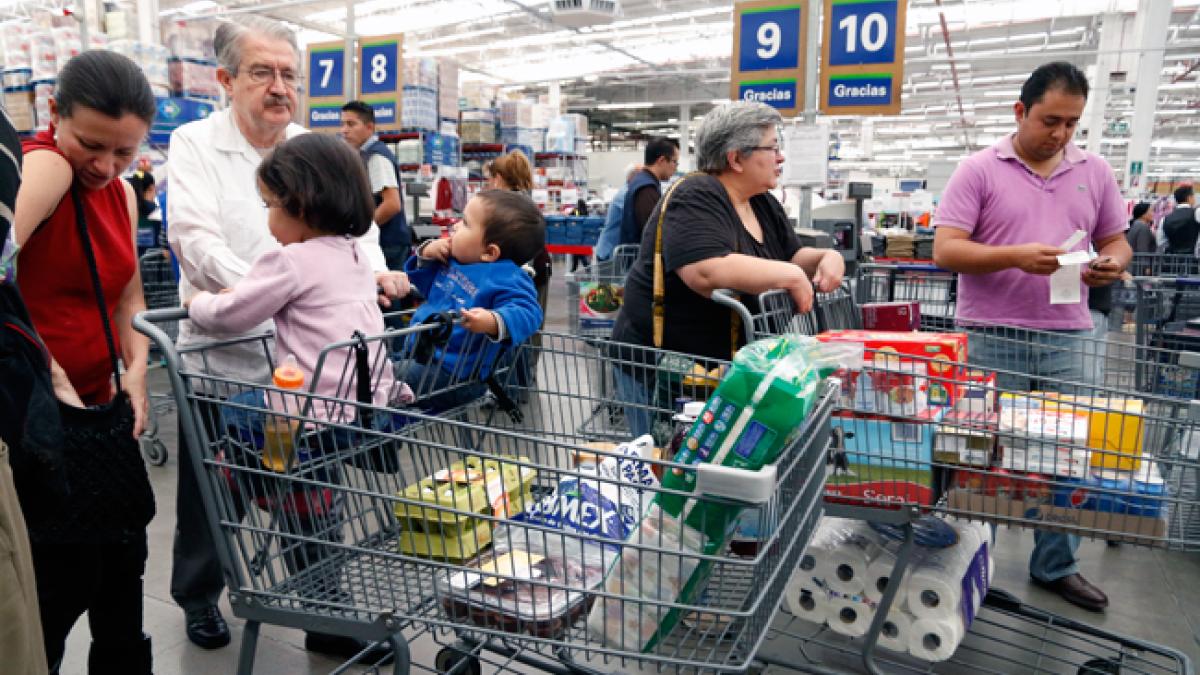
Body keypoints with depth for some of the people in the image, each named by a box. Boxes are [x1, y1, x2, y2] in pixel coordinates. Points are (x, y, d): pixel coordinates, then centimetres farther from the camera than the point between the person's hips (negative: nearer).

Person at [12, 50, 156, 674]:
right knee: (68, 576, 2)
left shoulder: (121, 192, 7)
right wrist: (51, 378, -31)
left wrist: (136, 368, -4)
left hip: (97, 404, 8)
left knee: (122, 554, 19)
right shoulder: (44, 167, -18)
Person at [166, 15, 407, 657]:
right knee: (212, 493, 16)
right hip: (224, 357, -2)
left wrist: (373, 270, -20)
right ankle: (199, 596, 43)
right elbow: (195, 238, -17)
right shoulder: (194, 144, -4)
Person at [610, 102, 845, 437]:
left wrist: (828, 258, -4)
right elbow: (707, 273, -34)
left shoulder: (764, 204, 9)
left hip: (726, 369, 8)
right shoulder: (696, 199, -19)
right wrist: (790, 276, -25)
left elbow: (793, 257, 18)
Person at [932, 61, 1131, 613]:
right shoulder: (979, 170, -3)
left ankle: (1055, 565, 27)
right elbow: (945, 250, -9)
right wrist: (1017, 256, -22)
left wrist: (1112, 264, -7)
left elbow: (1116, 242, 16)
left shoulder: (1096, 173, 10)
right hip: (992, 337, -4)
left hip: (1067, 338, 4)